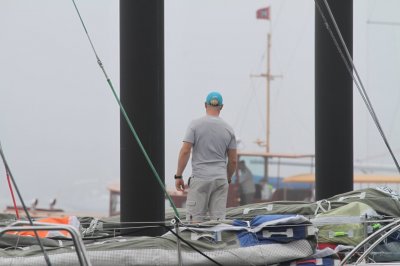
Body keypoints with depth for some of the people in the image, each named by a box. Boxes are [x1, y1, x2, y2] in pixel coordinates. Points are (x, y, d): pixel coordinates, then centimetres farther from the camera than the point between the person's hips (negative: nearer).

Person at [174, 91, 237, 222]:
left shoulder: (195, 124, -3)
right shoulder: (228, 129, 6)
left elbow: (185, 152, -9)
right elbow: (233, 160, 8)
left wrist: (178, 176, -2)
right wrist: (228, 179, 23)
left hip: (199, 178, -3)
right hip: (220, 179, 3)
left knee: (195, 219, -3)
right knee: (218, 220, 3)